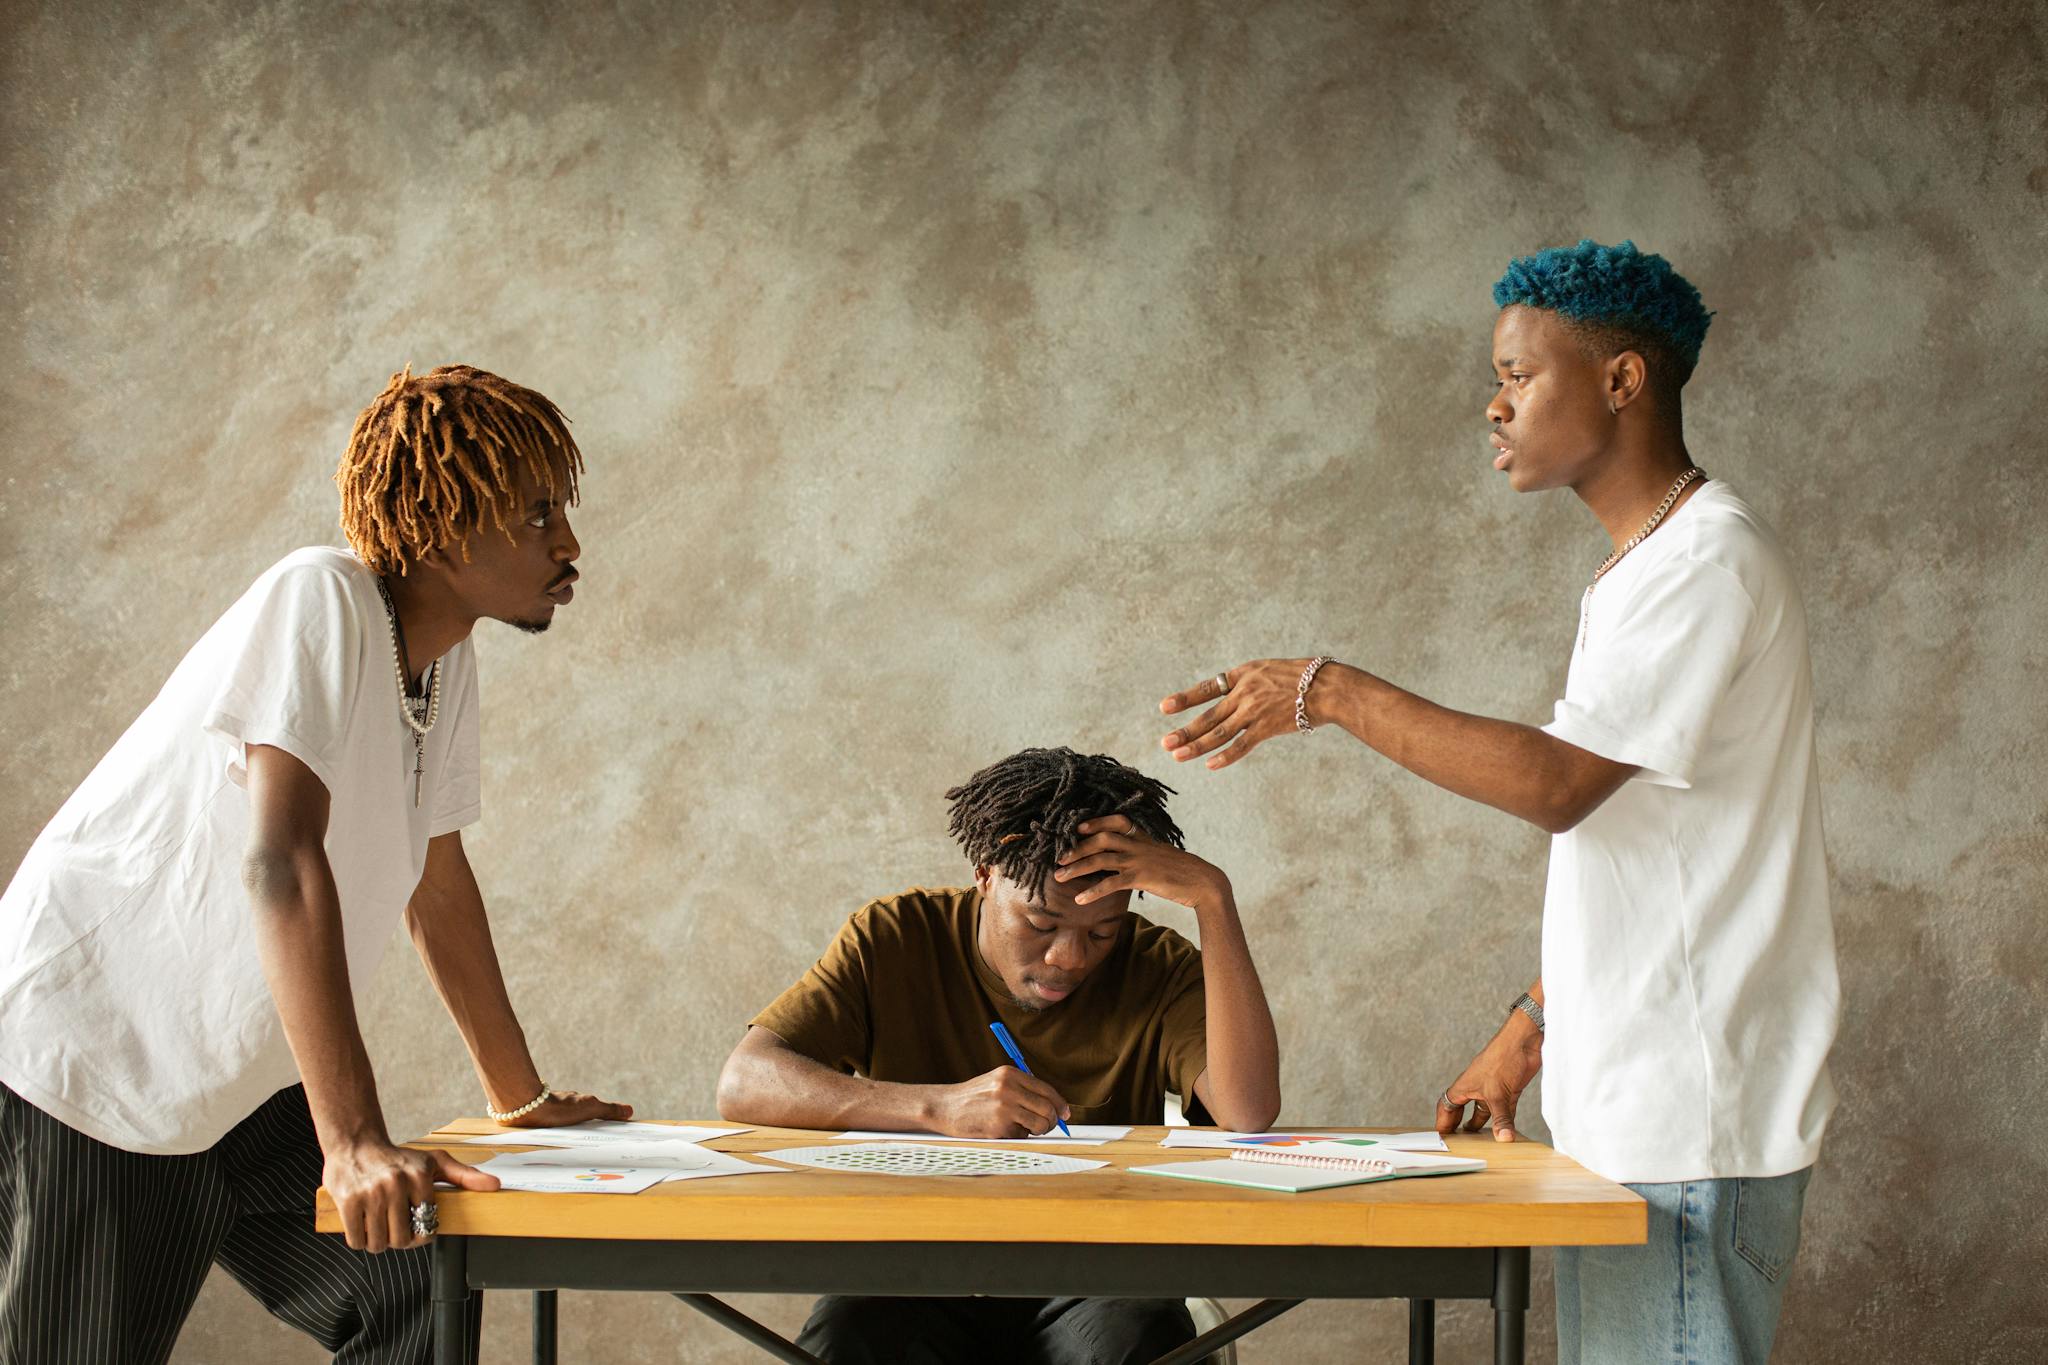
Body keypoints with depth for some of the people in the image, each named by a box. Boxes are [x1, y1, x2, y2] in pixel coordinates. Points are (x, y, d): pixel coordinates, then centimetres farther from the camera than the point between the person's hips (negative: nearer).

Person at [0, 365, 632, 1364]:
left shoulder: (447, 664, 4)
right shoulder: (320, 600, -21)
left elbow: (437, 883, 17)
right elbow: (281, 860, -31)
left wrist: (520, 1098, 21)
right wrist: (353, 1139, -38)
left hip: (234, 1082, 8)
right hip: (86, 1063, -8)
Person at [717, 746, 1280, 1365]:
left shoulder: (1156, 970, -1)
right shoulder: (897, 939, -1)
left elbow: (1249, 1111, -20)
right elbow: (742, 1084, -13)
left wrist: (1212, 895, -21)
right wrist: (939, 1107, -27)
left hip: (1088, 1296, 2)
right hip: (919, 1287, -2)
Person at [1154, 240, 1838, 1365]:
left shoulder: (1710, 561, -14)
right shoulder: (1638, 573, 18)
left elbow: (1558, 783, -22)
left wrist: (1330, 693, -16)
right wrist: (1533, 1029, 18)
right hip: (1621, 1112, 10)